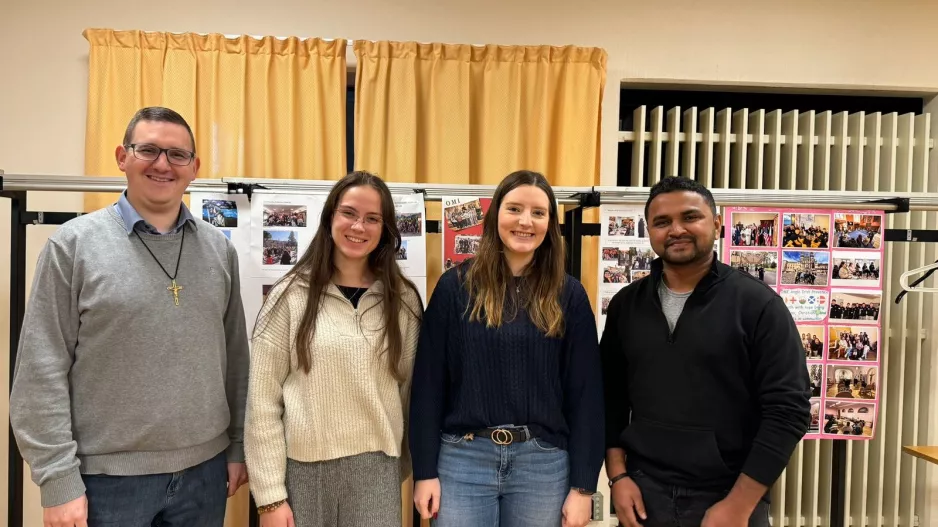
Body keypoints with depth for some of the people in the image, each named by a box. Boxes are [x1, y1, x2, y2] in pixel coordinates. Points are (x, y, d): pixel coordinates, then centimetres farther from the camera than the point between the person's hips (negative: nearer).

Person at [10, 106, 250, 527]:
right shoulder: (74, 244, -6)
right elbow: (42, 372, -7)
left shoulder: (220, 249, 4)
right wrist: (59, 480, -10)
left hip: (204, 468, 3)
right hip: (108, 476, -3)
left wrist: (238, 447, 7)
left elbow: (235, 357, 7)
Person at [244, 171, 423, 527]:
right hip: (303, 468, -1)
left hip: (376, 469, 1)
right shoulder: (291, 295, -4)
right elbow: (262, 400, -5)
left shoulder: (403, 300, 1)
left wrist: (402, 466, 10)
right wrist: (270, 494, -7)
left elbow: (410, 389, 6)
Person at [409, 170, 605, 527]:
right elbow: (429, 381, -1)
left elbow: (585, 393, 0)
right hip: (462, 458, -1)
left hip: (544, 463, 1)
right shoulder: (456, 285, -2)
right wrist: (425, 470, -3)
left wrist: (583, 485, -2)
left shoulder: (568, 295, 1)